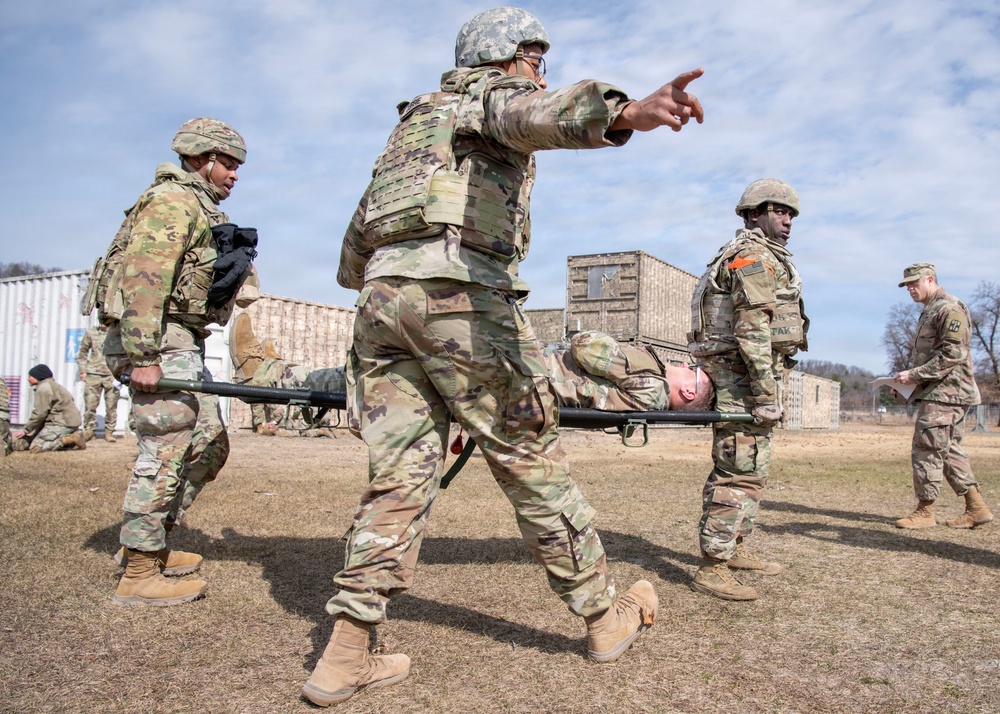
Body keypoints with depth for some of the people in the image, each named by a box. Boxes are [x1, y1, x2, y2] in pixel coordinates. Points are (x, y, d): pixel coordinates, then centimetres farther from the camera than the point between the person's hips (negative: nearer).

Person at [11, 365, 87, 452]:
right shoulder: (53, 386, 24)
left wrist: (25, 430, -3)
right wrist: (34, 432, 16)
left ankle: (70, 439, -16)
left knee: (35, 447, -12)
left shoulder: (43, 388, -8)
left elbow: (40, 414, -13)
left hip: (62, 424, -10)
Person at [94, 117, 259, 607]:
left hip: (183, 344, 11)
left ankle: (154, 544, 24)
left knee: (210, 443, 13)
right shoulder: (173, 200, -9)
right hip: (157, 340, -11)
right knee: (167, 452, -9)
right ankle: (139, 576, 0)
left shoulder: (202, 209, 24)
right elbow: (142, 279, -20)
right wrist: (143, 358, -25)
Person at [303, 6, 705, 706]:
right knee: (531, 458, 1)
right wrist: (625, 112, -36)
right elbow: (534, 114, -18)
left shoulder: (416, 116, 34)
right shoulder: (496, 92, 12)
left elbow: (354, 248, 33)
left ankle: (346, 654, 2)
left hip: (381, 296, 7)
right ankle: (606, 615, 15)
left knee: (399, 474, 4)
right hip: (460, 291, -7)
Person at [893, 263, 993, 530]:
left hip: (945, 392, -10)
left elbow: (953, 353, -21)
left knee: (926, 450, -7)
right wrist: (908, 379, 10)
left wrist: (915, 374, -20)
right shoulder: (930, 311, 20)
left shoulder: (949, 308, -11)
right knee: (949, 450, 12)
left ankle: (925, 511, 1)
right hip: (939, 392, 10)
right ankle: (976, 507, 15)